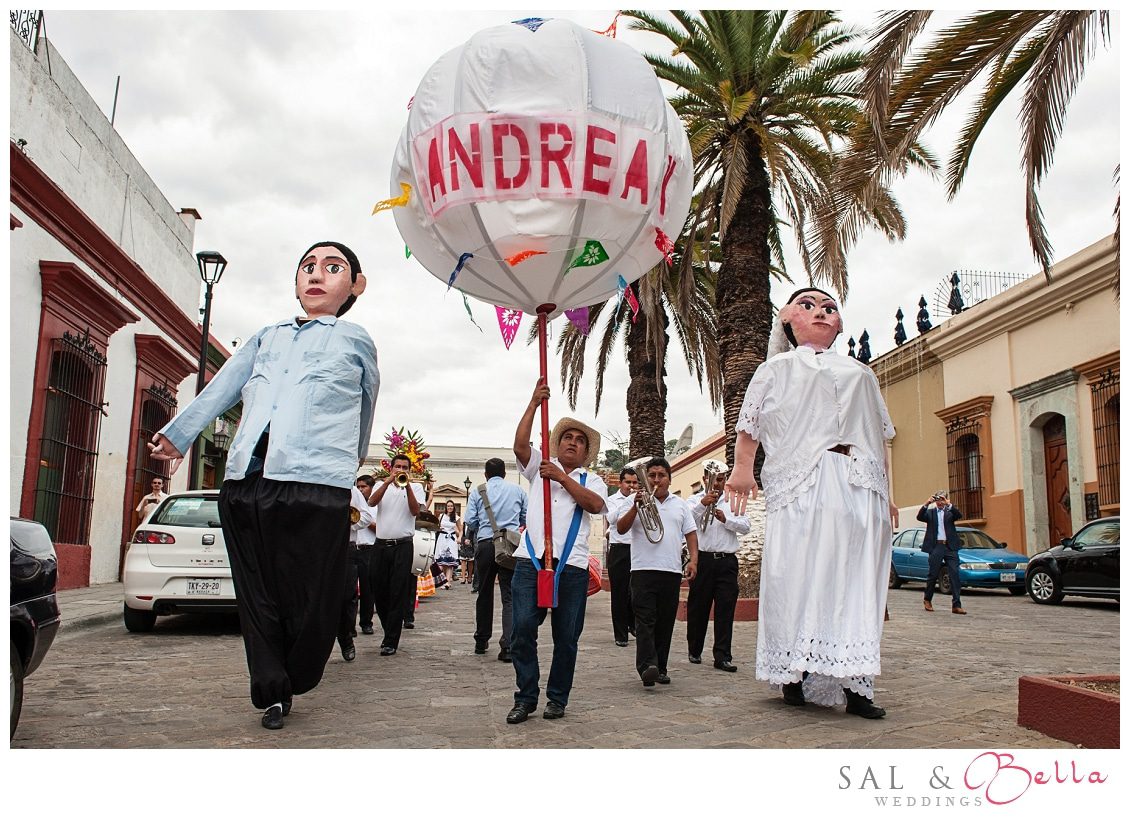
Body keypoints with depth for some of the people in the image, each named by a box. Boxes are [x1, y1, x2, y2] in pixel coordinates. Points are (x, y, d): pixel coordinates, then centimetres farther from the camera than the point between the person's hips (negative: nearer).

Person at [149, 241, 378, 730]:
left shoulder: (355, 341, 13)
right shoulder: (265, 338, 23)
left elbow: (364, 409, 25)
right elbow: (221, 389, 26)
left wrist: (343, 464, 35)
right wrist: (177, 434, 24)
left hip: (315, 487, -3)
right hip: (244, 482, 4)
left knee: (310, 600, -1)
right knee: (256, 598, 7)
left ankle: (294, 682, 23)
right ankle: (272, 692, 21)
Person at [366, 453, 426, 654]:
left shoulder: (415, 487, 9)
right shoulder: (382, 485, 13)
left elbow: (415, 511, -7)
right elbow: (372, 502, -7)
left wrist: (407, 486, -15)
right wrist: (388, 482, -15)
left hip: (403, 545, -3)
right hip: (381, 545, 3)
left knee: (398, 594, -5)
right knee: (379, 592, 7)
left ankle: (391, 641, -1)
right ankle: (389, 630, 26)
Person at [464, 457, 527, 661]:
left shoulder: (478, 492, 5)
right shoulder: (517, 490, 9)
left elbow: (470, 521, 1)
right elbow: (526, 520, 14)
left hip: (485, 544, 1)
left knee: (485, 593, 15)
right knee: (510, 596, -2)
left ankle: (481, 641, 24)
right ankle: (507, 646, -13)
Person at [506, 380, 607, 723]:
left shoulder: (590, 479, 17)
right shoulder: (540, 466, 19)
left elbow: (594, 504, -5)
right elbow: (520, 444, 2)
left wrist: (562, 478, -9)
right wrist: (534, 403, -3)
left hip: (571, 565, 0)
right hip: (531, 559, 0)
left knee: (566, 637, 4)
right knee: (522, 629, -7)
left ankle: (557, 698, 17)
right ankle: (525, 697, 4)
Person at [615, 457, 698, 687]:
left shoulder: (680, 505, 18)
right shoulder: (634, 501, 6)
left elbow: (691, 533, 15)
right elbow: (621, 528, -4)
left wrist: (693, 560, 1)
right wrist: (636, 506, -16)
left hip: (672, 571, 4)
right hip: (644, 570, -4)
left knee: (666, 622, 6)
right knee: (645, 620, -13)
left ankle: (661, 668, 13)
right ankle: (646, 666, -21)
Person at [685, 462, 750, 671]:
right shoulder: (695, 500, 7)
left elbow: (745, 526, 3)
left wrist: (725, 519, -12)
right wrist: (703, 503, -30)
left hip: (727, 561, 2)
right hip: (703, 560, -2)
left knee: (726, 609, -2)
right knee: (698, 607, 6)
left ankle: (723, 656, -1)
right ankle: (694, 651, 20)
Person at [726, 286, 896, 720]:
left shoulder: (861, 373, 27)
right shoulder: (777, 369, 17)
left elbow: (881, 436, 24)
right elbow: (750, 426, 11)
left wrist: (886, 492, 16)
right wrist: (741, 470, -2)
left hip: (861, 488, 4)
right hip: (801, 486, -3)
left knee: (857, 581, -2)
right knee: (799, 578, -8)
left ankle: (854, 683, 1)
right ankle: (795, 676, 1)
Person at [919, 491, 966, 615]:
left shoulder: (950, 512, 12)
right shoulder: (930, 512, 10)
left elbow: (958, 515, -9)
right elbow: (920, 517, -8)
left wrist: (949, 504, -21)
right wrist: (927, 504, -19)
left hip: (950, 547, 1)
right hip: (936, 547, -1)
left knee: (955, 575, -6)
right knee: (933, 575, 6)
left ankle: (956, 605, -7)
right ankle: (927, 599, 26)